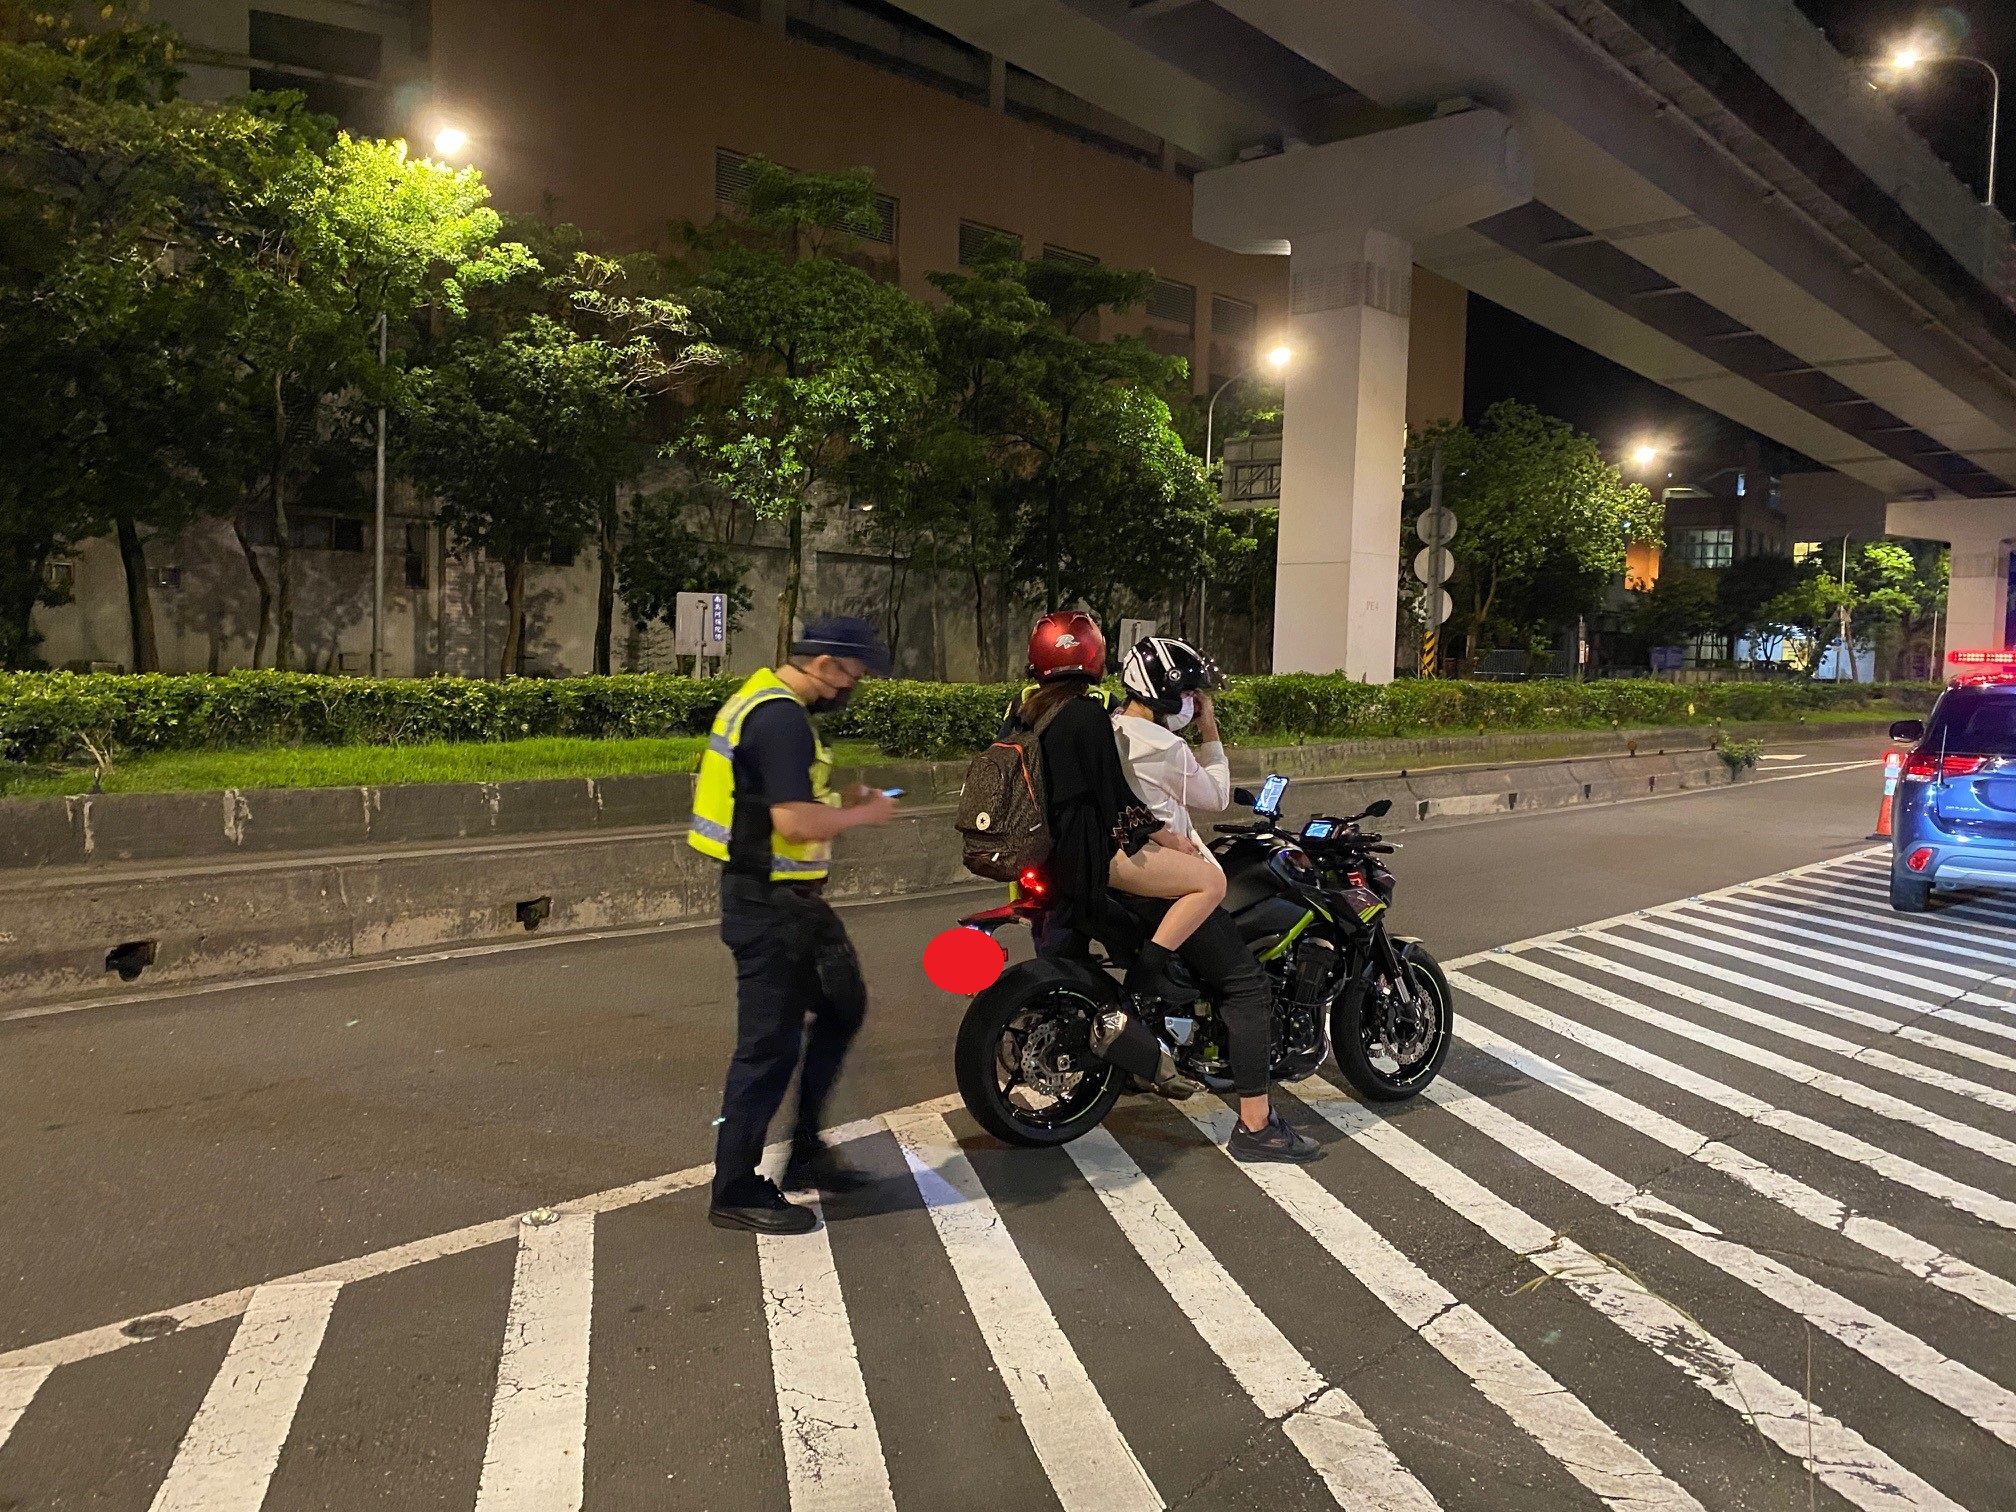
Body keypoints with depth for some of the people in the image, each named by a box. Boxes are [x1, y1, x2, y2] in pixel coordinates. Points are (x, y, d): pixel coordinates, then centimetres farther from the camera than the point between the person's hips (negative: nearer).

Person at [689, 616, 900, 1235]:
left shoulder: (763, 700, 12)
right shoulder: (782, 719, -21)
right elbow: (794, 822, -28)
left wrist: (843, 805, 9)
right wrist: (864, 814, -14)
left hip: (787, 898, 11)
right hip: (770, 903, -11)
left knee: (842, 1006, 19)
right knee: (770, 1044, -1)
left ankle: (804, 1150, 27)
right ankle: (736, 1193, 12)